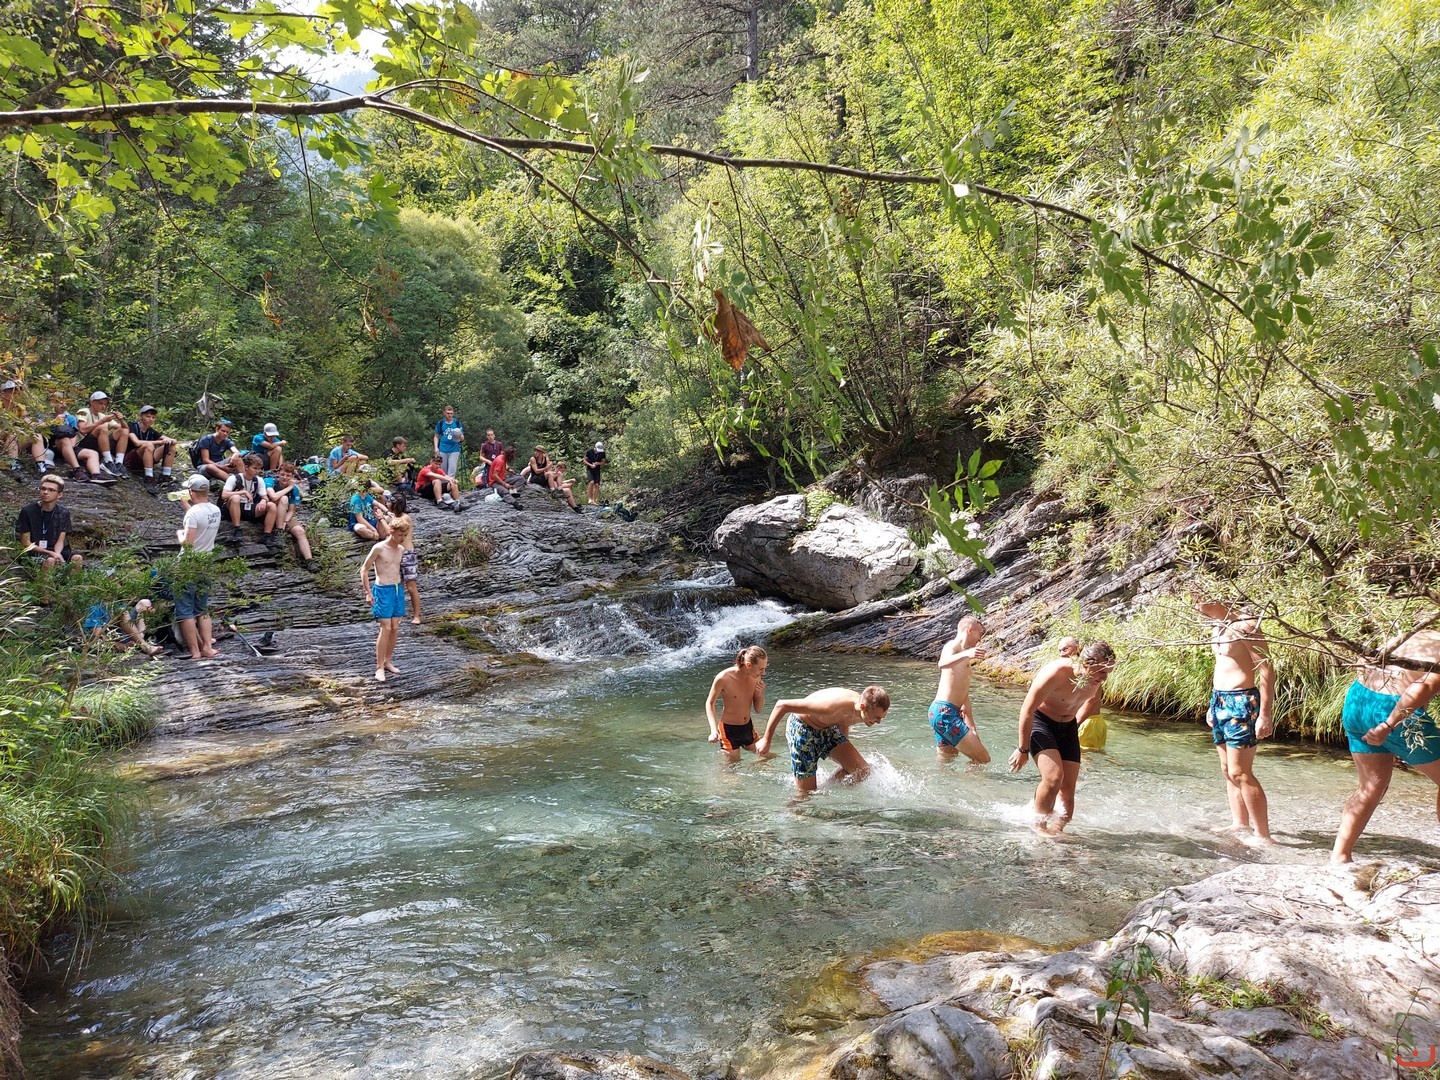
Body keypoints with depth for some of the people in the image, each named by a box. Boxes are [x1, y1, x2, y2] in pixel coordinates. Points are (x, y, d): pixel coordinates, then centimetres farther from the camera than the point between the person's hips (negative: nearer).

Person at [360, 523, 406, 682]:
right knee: (386, 628, -11)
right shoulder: (379, 548, -11)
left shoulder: (401, 550, 8)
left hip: (398, 589, 6)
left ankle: (387, 661, 19)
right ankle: (379, 667, -5)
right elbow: (364, 569, -6)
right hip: (383, 590, -6)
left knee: (395, 628, 7)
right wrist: (368, 593, -10)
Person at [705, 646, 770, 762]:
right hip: (729, 729, -5)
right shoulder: (724, 678, -22)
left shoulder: (756, 678, -7)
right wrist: (714, 730, -19)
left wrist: (761, 694, -18)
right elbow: (710, 703, -7)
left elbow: (758, 710, 4)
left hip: (748, 727, 5)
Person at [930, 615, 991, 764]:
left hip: (942, 712, 11)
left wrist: (972, 727, 26)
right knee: (983, 760, -11)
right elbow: (942, 664, -31)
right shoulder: (952, 646, -5)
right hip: (944, 712, -11)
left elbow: (964, 696, 28)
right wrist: (965, 654, -49)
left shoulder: (964, 657, 26)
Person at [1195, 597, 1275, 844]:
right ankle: (1240, 825, 21)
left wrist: (1265, 714, -21)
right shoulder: (1217, 626, 12)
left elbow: (1266, 670, -18)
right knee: (1228, 771, 12)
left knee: (1240, 773, -9)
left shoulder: (1245, 625, -16)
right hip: (1220, 700, 9)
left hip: (1241, 703, -9)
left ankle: (1263, 835, -3)